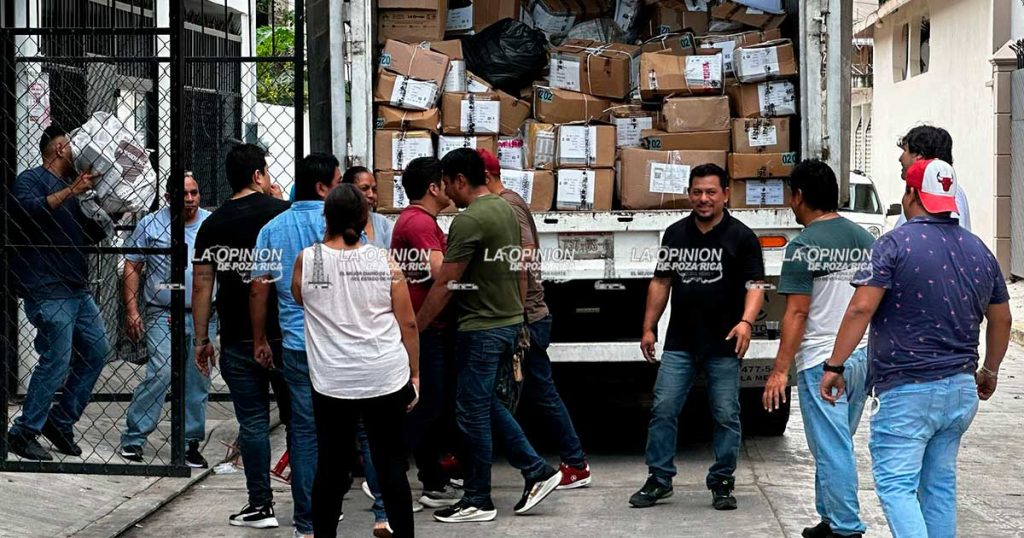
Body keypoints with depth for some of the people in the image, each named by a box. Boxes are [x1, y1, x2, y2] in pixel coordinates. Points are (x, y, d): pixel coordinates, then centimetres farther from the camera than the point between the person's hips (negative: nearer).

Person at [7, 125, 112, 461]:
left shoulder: (71, 186, 21)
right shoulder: (31, 180, -3)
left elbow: (87, 238, 28)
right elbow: (28, 208, -26)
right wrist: (70, 192, -26)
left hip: (77, 288, 9)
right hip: (47, 290, -9)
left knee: (97, 351, 8)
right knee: (56, 360, -11)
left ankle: (60, 422, 17)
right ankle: (24, 433, -1)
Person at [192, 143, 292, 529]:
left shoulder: (212, 224, 5)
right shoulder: (284, 212, -4)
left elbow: (201, 285, 3)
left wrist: (201, 339, 8)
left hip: (237, 341, 2)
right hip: (285, 336, -2)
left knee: (252, 422, 6)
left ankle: (260, 506, 7)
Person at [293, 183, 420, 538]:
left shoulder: (307, 260, -4)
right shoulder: (384, 261, -2)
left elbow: (297, 297, 19)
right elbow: (408, 324, 0)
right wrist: (414, 374, 10)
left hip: (332, 382, 0)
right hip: (386, 378, 0)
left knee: (330, 467, 9)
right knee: (391, 465, 7)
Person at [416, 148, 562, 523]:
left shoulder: (468, 221, -19)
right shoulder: (505, 209, 9)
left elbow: (445, 286, -19)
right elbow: (520, 270, 16)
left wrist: (413, 329, -12)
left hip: (481, 329, -9)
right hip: (509, 322, 9)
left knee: (473, 413, 1)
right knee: (486, 404, 20)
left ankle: (477, 501, 10)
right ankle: (537, 470, 18)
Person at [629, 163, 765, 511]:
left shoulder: (741, 237, -1)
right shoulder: (675, 234, 11)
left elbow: (754, 285, -6)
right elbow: (661, 282, 16)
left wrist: (746, 321, -23)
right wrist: (648, 328, 11)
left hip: (723, 345, -3)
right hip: (679, 343, 3)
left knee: (726, 416, 2)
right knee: (663, 410, 1)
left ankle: (722, 483, 14)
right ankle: (659, 479, 11)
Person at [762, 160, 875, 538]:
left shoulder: (805, 246, -12)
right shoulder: (865, 240, 10)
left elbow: (797, 313, -15)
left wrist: (780, 370, -13)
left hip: (822, 362, -7)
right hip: (863, 357, 7)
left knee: (832, 449, -2)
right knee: (835, 445, 17)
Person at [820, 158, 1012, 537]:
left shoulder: (896, 244, -9)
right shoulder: (978, 250, 11)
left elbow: (861, 309, -17)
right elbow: (1001, 319, 19)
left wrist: (834, 366, -11)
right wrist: (990, 371, 33)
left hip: (907, 392, -7)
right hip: (961, 389, 7)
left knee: (896, 484, -6)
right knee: (940, 485, 15)